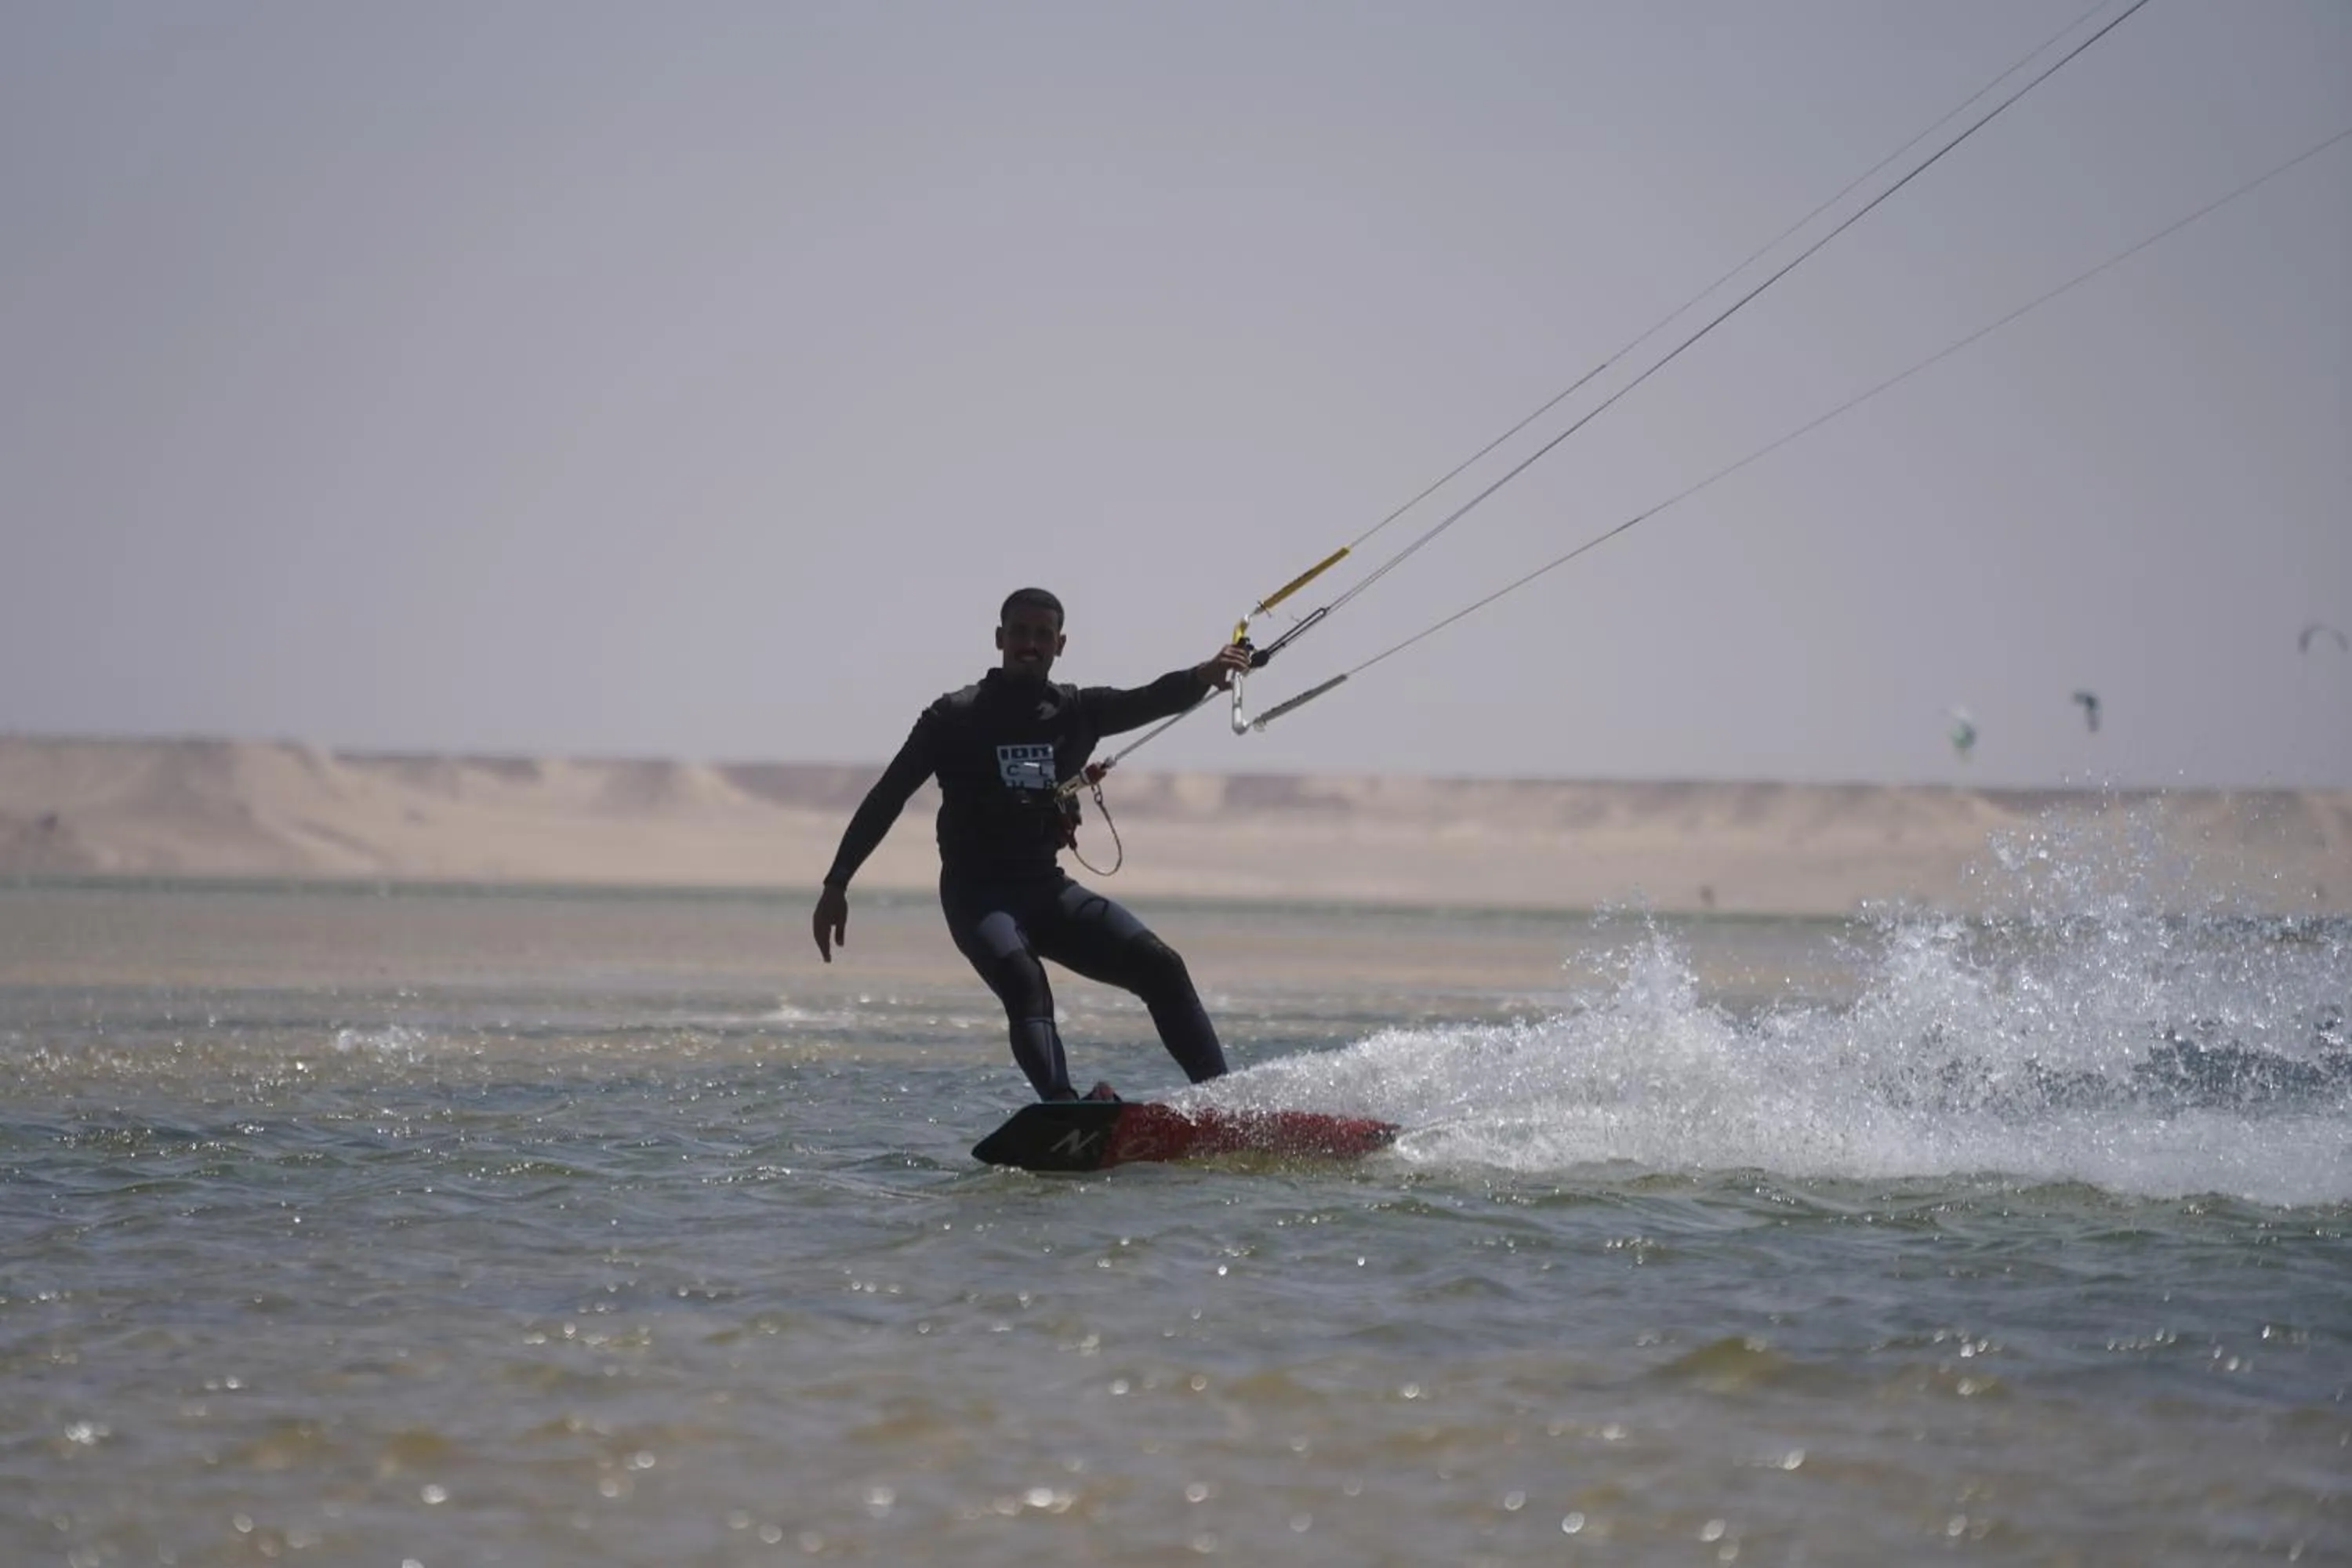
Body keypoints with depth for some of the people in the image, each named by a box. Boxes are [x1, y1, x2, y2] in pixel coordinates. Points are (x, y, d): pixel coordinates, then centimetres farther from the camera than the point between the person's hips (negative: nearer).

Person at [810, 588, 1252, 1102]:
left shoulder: (1077, 710, 9)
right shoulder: (956, 717, -1)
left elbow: (1150, 701, -7)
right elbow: (887, 798, -1)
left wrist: (1204, 676, -29)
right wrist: (836, 886, -6)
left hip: (1046, 888, 5)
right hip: (976, 894, -5)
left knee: (1160, 966, -11)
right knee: (1024, 982, -33)